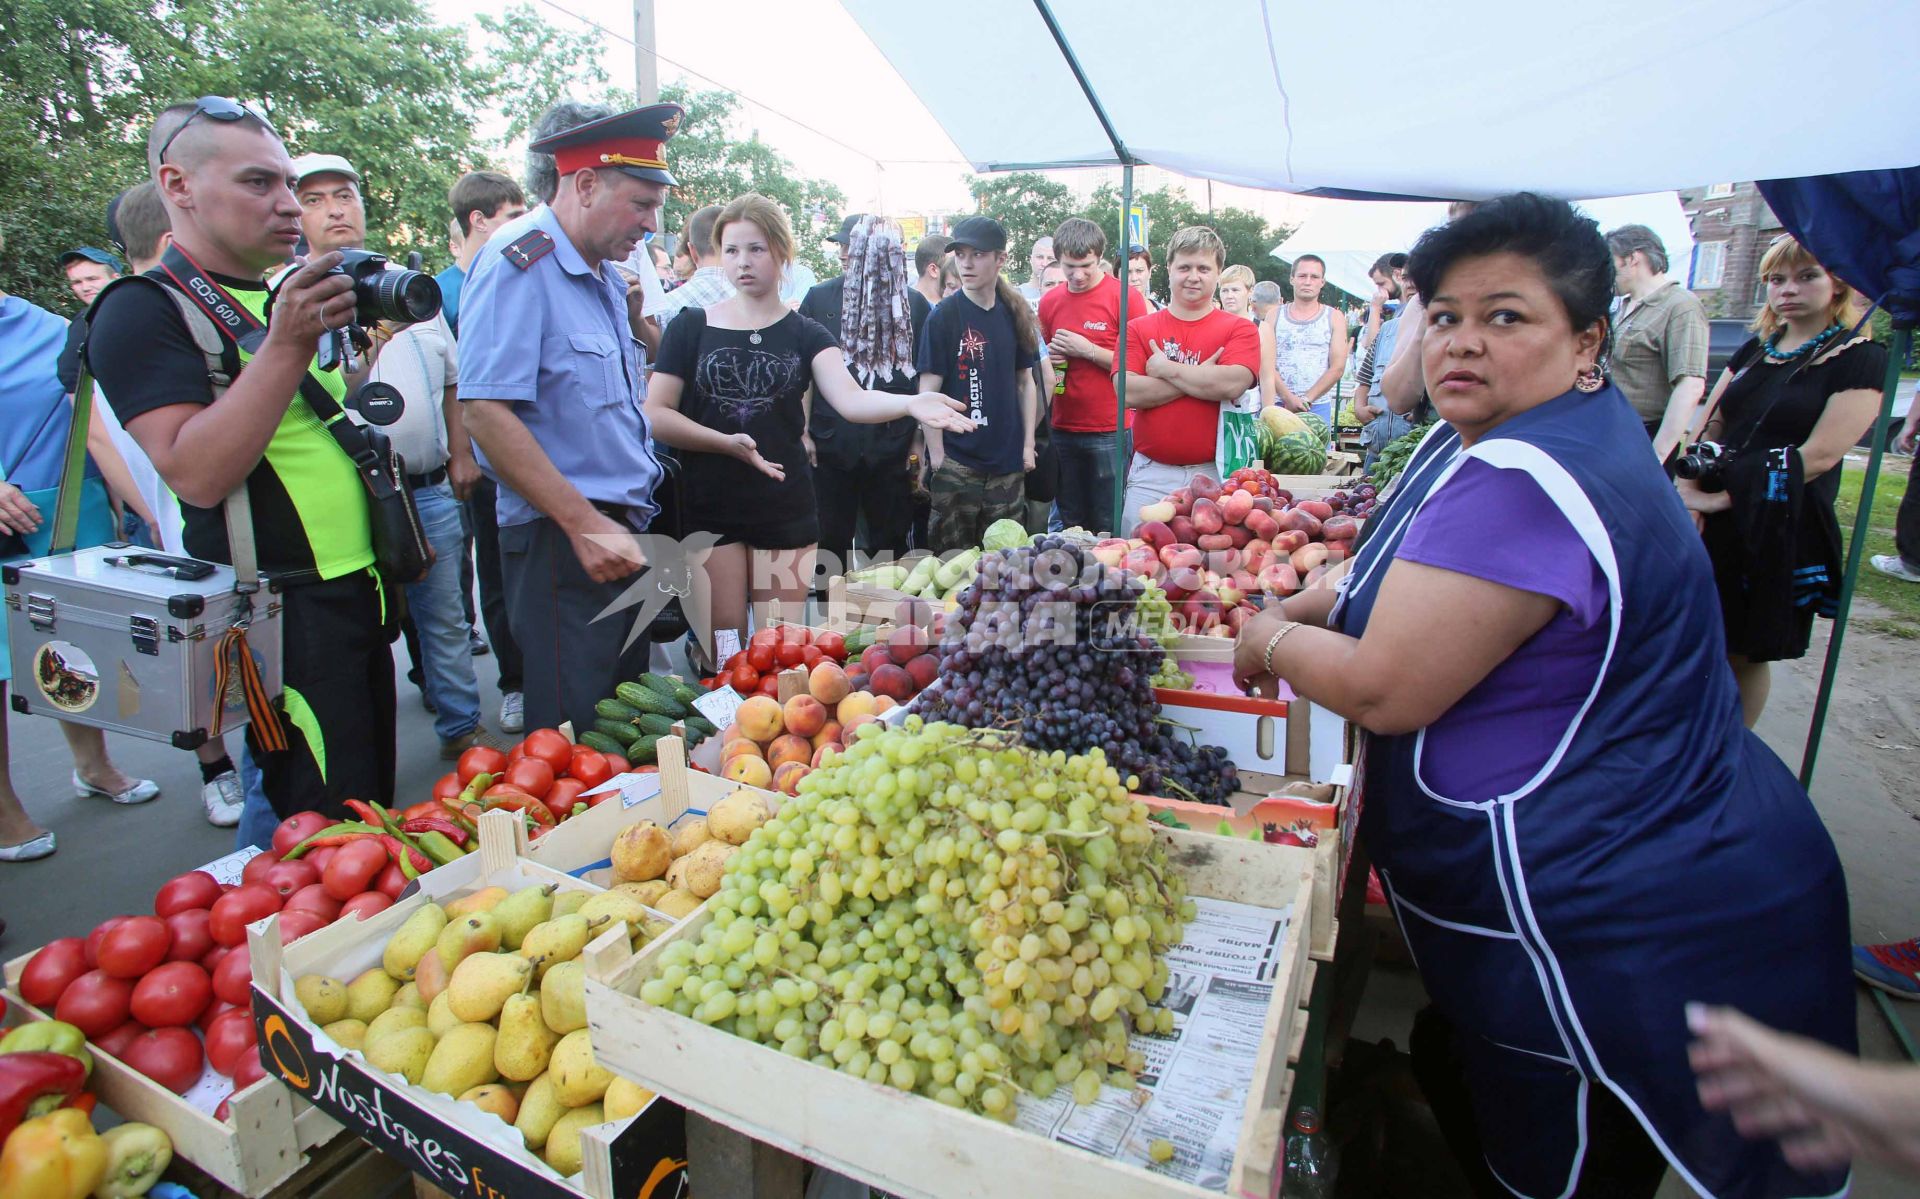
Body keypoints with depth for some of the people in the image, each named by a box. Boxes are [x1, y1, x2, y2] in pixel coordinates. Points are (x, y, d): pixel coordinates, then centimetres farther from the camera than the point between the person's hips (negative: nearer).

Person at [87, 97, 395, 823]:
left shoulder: (290, 298, 15)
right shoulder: (144, 310, -10)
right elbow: (196, 475, -24)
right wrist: (286, 344, -28)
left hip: (358, 594, 8)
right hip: (280, 618, -8)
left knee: (375, 806, 19)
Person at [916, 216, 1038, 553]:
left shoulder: (1016, 314, 5)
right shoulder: (944, 316, -7)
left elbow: (1025, 382, 12)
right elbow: (928, 392, -8)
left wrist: (1028, 444, 7)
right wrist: (937, 458, -11)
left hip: (1008, 461, 4)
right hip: (956, 461, -4)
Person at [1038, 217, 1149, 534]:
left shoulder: (1126, 298, -5)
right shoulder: (1049, 302, 9)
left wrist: (1088, 349, -14)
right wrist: (1049, 355, 0)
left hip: (1110, 433, -4)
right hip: (1063, 430, 5)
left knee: (1109, 528, 0)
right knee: (1070, 526, 11)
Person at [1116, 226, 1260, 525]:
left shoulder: (1240, 329, 5)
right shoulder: (1139, 329, 7)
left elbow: (1232, 384, -14)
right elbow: (1128, 393, -8)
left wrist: (1165, 368, -7)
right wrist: (1201, 377, -9)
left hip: (1212, 474, -1)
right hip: (1149, 474, 1)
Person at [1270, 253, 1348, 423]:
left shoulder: (1334, 317, 8)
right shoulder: (1275, 316, 8)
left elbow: (1337, 367, 0)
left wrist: (1306, 400, -10)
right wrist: (1288, 398, -14)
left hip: (1318, 407, 0)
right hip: (1277, 404, 0)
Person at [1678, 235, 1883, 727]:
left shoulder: (1860, 358, -4)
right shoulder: (1755, 350, 13)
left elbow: (1821, 454, -13)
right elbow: (1709, 426, 9)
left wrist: (1722, 498, -17)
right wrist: (1689, 489, -9)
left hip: (1781, 530, -4)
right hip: (1713, 522, 5)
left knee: (1745, 655, 4)